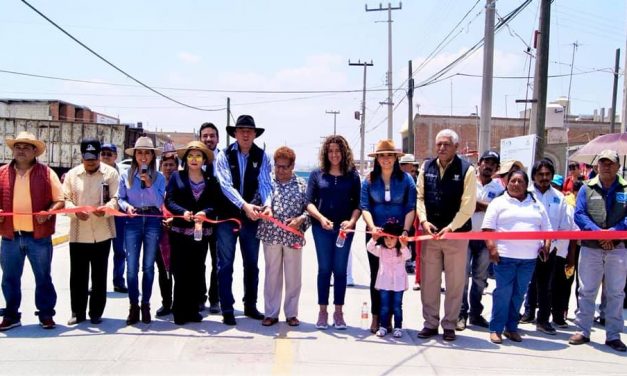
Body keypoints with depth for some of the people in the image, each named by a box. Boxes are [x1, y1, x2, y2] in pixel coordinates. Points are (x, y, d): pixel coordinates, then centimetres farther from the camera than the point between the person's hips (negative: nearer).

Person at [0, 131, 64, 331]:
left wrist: (48, 212, -18)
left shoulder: (46, 173, 0)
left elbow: (60, 200, 0)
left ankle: (46, 314, 19)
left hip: (39, 236, -2)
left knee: (43, 277, 7)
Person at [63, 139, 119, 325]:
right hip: (78, 233, 2)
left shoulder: (111, 173, 0)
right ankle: (78, 312, 21)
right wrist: (75, 210, -18)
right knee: (77, 274, 7)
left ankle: (96, 312, 20)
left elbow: (116, 198, -6)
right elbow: (65, 199, 3)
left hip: (102, 233, -1)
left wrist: (106, 208, -27)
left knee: (99, 275, 8)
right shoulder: (72, 174, 6)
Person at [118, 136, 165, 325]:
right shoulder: (126, 175, 5)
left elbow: (160, 203, -3)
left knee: (148, 266, 5)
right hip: (133, 221, 0)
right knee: (132, 266, -3)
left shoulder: (159, 177, 4)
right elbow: (120, 198, 7)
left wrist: (149, 185, -14)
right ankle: (133, 305, 10)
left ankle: (145, 305, 17)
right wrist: (126, 206, -14)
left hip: (153, 221, 0)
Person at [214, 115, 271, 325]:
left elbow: (265, 183, -8)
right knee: (225, 264, 2)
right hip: (227, 216, -2)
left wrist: (267, 205, -28)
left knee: (252, 264, 12)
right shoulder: (225, 156, -4)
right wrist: (245, 205, -29)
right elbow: (226, 185, -15)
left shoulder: (262, 157, 1)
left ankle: (250, 306, 26)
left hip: (251, 218, 2)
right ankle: (227, 309, 11)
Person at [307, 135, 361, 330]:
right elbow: (309, 202, -1)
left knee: (340, 269, 6)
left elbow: (357, 204, 2)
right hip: (321, 228, 0)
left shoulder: (352, 175, 4)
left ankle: (338, 311, 17)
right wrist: (321, 218, -17)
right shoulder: (317, 174, 3)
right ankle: (322, 310, 15)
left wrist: (352, 221, -15)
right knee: (324, 268, 6)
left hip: (344, 228, 0)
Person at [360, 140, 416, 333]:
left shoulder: (406, 179, 0)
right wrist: (372, 227, -20)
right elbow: (364, 207, -4)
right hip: (375, 233, 1)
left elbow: (411, 208, -5)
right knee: (376, 274, 6)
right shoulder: (369, 180, 2)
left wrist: (405, 231, -18)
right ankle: (376, 316, 15)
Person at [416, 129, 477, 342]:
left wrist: (450, 227, -16)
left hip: (456, 234, -3)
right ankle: (430, 323, 20)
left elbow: (468, 205, -9)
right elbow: (420, 197, 7)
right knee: (429, 280, 8)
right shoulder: (426, 168, 6)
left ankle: (449, 325, 19)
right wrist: (424, 221, -8)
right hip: (430, 233, 3)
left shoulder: (466, 170, -5)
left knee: (455, 282, 6)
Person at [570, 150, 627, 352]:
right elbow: (579, 214, -3)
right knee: (586, 291, 6)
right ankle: (582, 331, 16)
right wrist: (597, 232, -17)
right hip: (590, 247, 0)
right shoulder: (587, 188, 5)